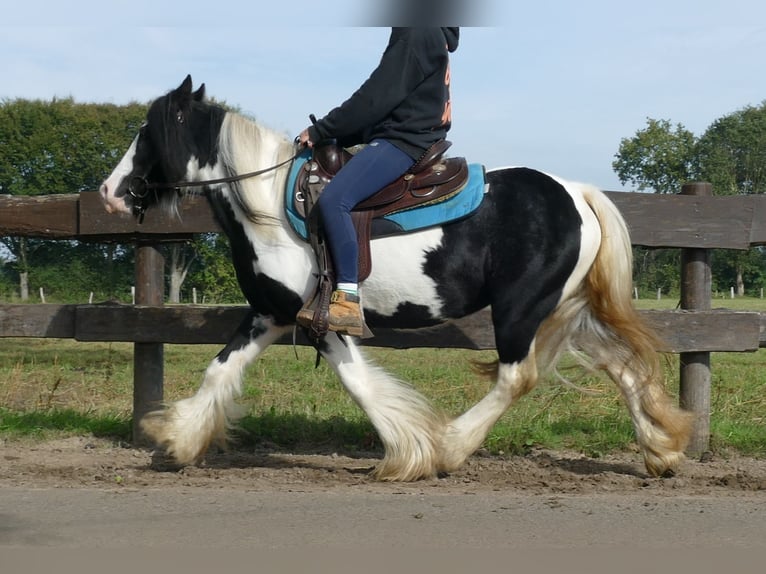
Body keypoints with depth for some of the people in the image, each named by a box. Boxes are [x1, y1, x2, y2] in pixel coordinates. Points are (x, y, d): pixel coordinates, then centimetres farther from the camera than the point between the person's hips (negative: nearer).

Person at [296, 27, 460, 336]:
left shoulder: (417, 34, -12)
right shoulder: (431, 36, 19)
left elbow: (375, 99, -16)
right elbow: (383, 98, 22)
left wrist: (320, 131, -10)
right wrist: (331, 134, 16)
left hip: (404, 141, -12)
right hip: (398, 135, 12)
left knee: (333, 200, -27)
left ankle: (348, 302, -32)